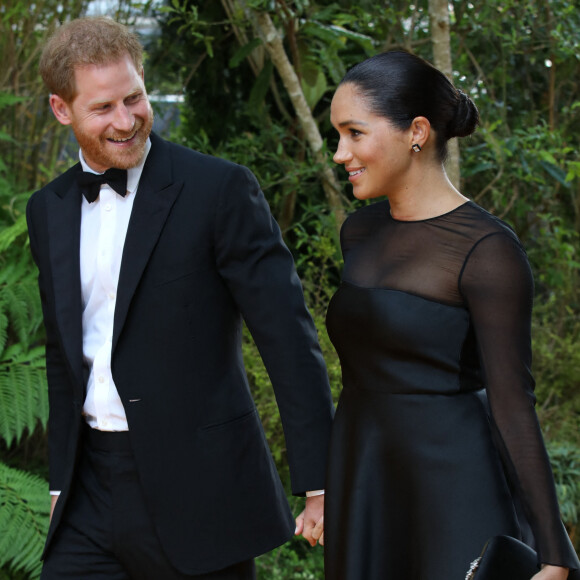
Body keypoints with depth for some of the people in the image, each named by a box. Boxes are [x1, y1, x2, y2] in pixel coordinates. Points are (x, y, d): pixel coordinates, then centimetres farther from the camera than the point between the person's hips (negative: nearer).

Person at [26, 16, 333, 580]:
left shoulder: (220, 189, -8)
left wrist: (319, 481, -13)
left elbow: (288, 337, -10)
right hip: (92, 496, 5)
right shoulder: (49, 210, 10)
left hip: (196, 491, -5)